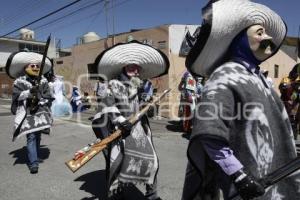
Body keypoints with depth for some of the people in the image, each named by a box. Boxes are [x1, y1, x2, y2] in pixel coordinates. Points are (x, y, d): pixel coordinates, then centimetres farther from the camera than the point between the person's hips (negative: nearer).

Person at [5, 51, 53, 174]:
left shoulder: (43, 81, 8)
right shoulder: (19, 81, 2)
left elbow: (48, 97, 5)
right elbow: (16, 95, -8)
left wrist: (39, 102, -12)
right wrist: (29, 92, -22)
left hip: (40, 112, 3)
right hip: (27, 114, -3)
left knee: (38, 136, 11)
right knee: (31, 137, -10)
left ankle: (34, 158, 28)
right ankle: (33, 163, -9)